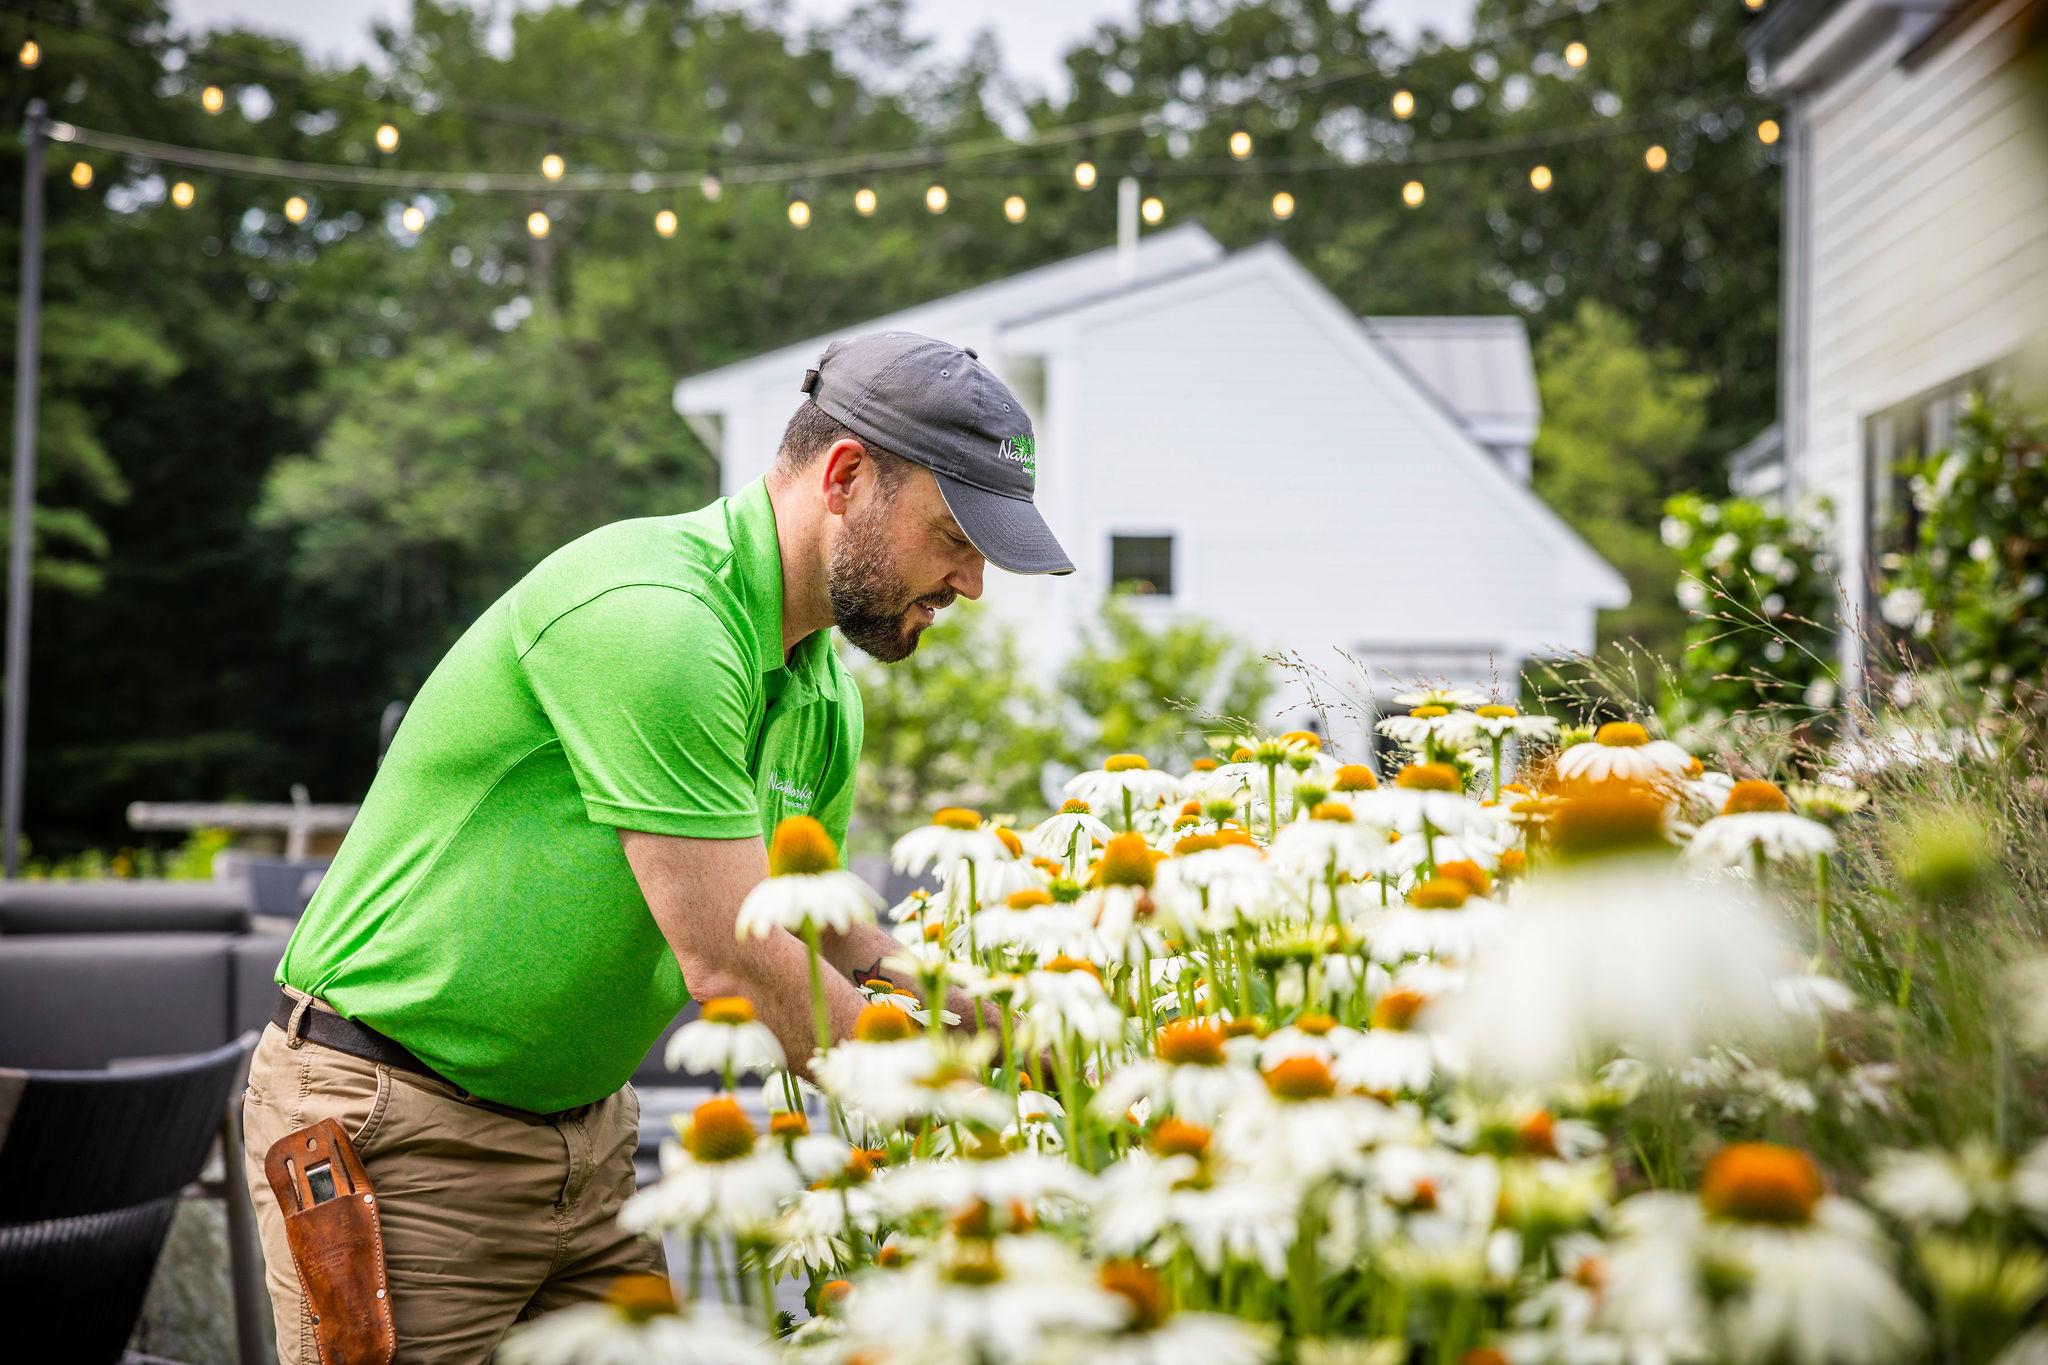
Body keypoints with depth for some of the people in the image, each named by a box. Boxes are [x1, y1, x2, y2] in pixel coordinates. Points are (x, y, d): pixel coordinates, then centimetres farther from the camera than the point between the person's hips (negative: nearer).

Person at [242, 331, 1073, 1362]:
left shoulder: (824, 695, 5)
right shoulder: (652, 618, -25)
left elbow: (826, 939, 17)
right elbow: (731, 961, -24)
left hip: (585, 1134, 9)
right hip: (400, 1133, -8)